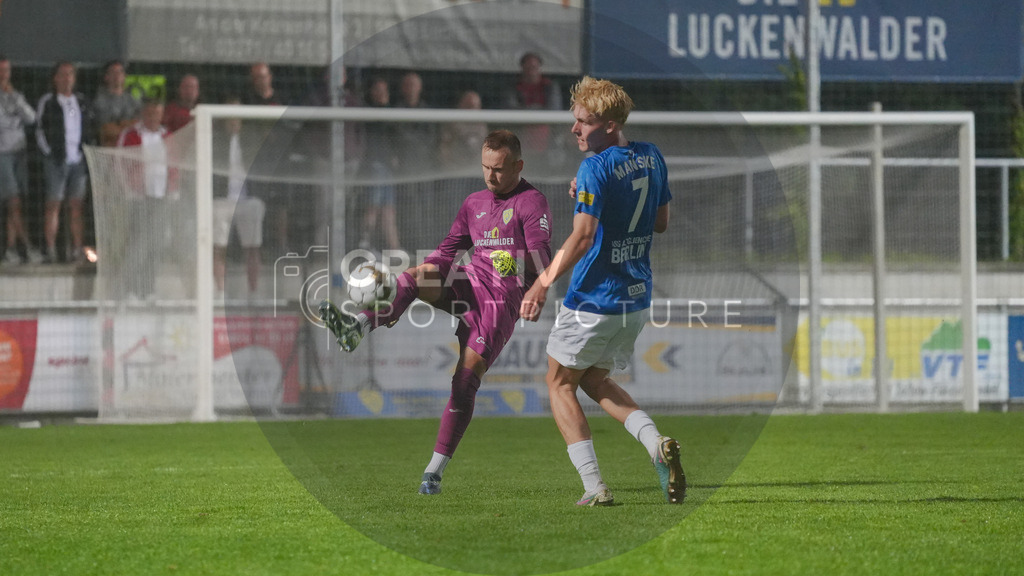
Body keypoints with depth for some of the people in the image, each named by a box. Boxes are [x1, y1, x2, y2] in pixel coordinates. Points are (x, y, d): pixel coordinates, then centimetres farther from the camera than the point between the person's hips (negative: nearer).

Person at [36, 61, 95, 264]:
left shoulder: (81, 102, 14)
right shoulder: (47, 102, 2)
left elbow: (90, 130, 18)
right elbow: (40, 131, 0)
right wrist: (49, 153, -8)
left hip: (79, 161, 4)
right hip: (57, 160, -4)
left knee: (76, 205, 2)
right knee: (53, 204, -6)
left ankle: (77, 250, 2)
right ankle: (50, 250, -6)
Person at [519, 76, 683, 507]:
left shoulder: (596, 169, -19)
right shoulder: (651, 158, 6)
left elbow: (583, 236, -28)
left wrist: (543, 284, -28)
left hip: (594, 301, -8)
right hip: (637, 297, 8)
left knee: (560, 384, 11)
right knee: (594, 379, 24)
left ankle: (594, 487, 0)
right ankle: (657, 444, 1)